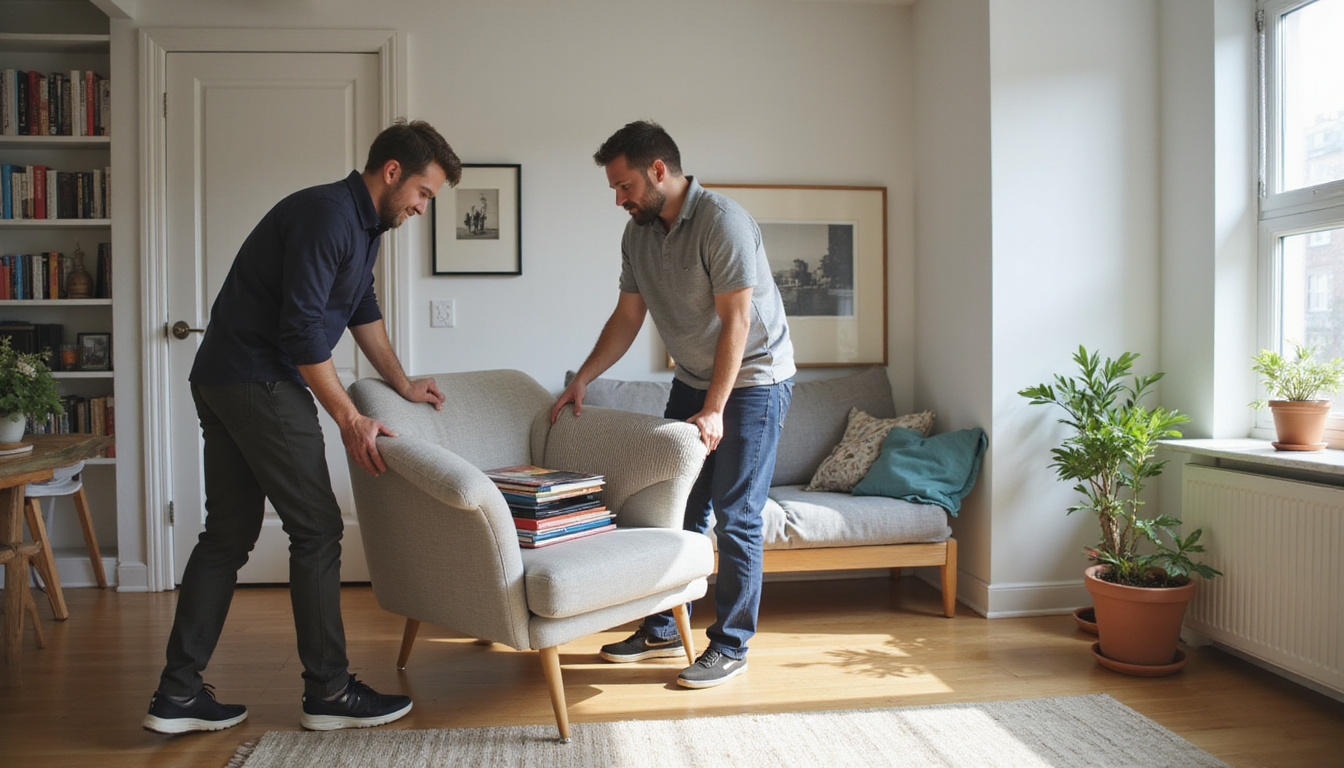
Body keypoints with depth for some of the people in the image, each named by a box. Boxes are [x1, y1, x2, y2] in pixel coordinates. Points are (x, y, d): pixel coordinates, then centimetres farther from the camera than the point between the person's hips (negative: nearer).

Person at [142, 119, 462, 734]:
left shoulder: (364, 224, 15)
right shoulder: (327, 214, -16)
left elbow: (362, 310, 27)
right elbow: (303, 327, -22)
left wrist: (402, 384, 27)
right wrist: (349, 419, -17)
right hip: (261, 383, -10)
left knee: (228, 534, 11)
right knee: (317, 530, -4)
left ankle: (177, 696, 16)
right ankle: (327, 693, 6)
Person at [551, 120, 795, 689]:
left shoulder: (722, 222, -22)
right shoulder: (639, 233, 2)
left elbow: (736, 322, -24)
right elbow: (628, 316, 10)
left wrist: (714, 411, -25)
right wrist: (581, 380, 4)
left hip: (752, 379, -7)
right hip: (693, 379, 7)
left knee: (735, 518, -5)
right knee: (678, 507, 10)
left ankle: (730, 647, 7)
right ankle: (664, 629, 23)